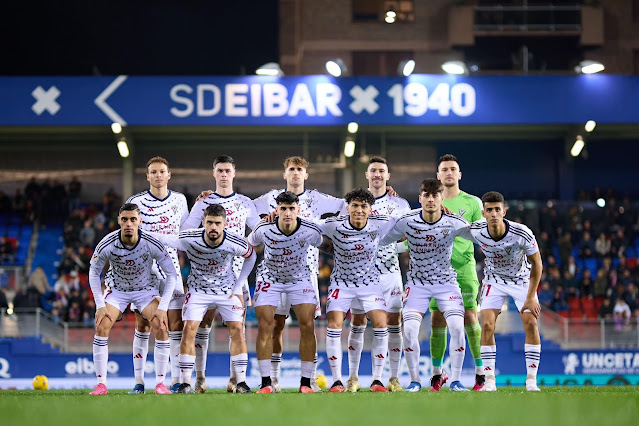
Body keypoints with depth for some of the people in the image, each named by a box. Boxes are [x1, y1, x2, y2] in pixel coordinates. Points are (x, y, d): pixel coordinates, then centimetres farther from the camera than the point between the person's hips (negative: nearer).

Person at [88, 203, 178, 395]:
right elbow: (93, 273, -8)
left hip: (146, 289, 0)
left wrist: (163, 307, -21)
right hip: (116, 289, 0)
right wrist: (100, 305, -15)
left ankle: (160, 382, -8)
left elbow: (171, 274, -15)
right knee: (101, 327, -19)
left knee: (161, 327, -19)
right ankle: (101, 383, -10)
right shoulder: (107, 244, -25)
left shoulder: (152, 244, -26)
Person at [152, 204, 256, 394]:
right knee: (189, 330, -13)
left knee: (237, 330, -10)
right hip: (198, 290, 0)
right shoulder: (189, 239, -24)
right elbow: (166, 239, -13)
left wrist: (238, 287, -1)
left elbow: (251, 256, -1)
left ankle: (241, 382, -3)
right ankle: (186, 383, -7)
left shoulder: (234, 243, -21)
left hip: (227, 290, 0)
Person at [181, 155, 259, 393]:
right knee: (203, 323, -5)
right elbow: (185, 233, 5)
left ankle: (235, 378, 1)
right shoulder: (203, 202, 6)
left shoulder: (245, 203, 10)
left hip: (236, 270, 1)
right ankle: (200, 377, -1)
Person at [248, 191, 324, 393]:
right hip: (270, 278, 0)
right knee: (265, 326, -11)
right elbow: (249, 243, -1)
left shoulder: (310, 231, -23)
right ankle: (266, 382, -3)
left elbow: (320, 244, 2)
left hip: (300, 278, 1)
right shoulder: (264, 229, -24)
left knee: (308, 326, -11)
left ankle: (306, 382, -1)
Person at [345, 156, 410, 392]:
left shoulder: (399, 204, 5)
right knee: (357, 323, 0)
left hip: (390, 269, 0)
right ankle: (353, 377, 6)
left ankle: (394, 378, 3)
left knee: (393, 322, -2)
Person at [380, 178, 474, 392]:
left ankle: (455, 380, -3)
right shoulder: (407, 221, -13)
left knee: (457, 327, -17)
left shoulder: (454, 222, -13)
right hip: (417, 282, 0)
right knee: (409, 329, -15)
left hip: (446, 281, 0)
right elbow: (380, 239, -3)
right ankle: (414, 380, 2)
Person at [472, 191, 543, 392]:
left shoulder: (522, 233, -31)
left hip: (522, 279, -1)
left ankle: (531, 379, -5)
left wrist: (531, 297, -16)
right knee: (487, 325, -15)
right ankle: (489, 380, -9)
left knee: (531, 323, -14)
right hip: (494, 280, 1)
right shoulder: (477, 231, -25)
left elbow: (536, 264, -16)